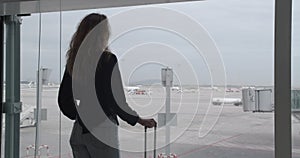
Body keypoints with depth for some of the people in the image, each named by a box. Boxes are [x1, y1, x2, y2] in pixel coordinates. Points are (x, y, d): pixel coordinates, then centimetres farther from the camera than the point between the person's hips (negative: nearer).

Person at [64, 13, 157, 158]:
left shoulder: (72, 61, 3)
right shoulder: (108, 60, -11)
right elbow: (118, 102, -12)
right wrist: (140, 120, 2)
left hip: (77, 133, 5)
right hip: (101, 133, -5)